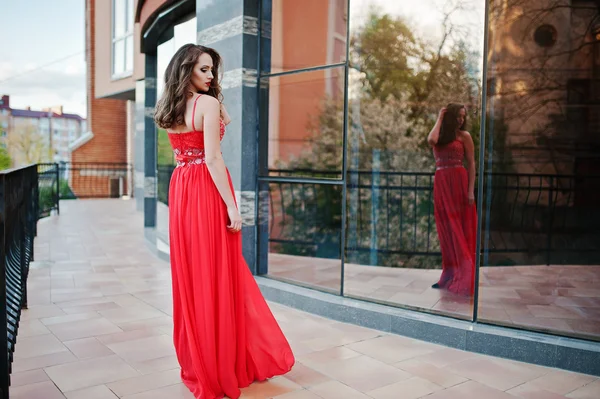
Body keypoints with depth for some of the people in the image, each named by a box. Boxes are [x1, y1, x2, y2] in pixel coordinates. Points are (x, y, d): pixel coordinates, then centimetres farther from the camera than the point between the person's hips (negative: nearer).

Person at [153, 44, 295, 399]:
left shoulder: (171, 108, 12)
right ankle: (221, 365, 12)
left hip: (181, 190, 8)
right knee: (216, 277, 0)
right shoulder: (207, 103, -12)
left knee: (190, 275, 14)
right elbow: (213, 158, -19)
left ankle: (196, 360, 28)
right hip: (207, 191, -8)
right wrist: (232, 206, -19)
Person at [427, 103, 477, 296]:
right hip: (441, 184, 4)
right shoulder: (440, 135, 13)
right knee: (446, 229, 6)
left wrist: (471, 191, -12)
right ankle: (450, 276, 14)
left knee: (461, 228, -4)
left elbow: (471, 164, -2)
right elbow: (431, 140, -12)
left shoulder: (464, 135, 2)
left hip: (459, 182, -4)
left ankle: (464, 278, -2)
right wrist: (440, 119, 1)